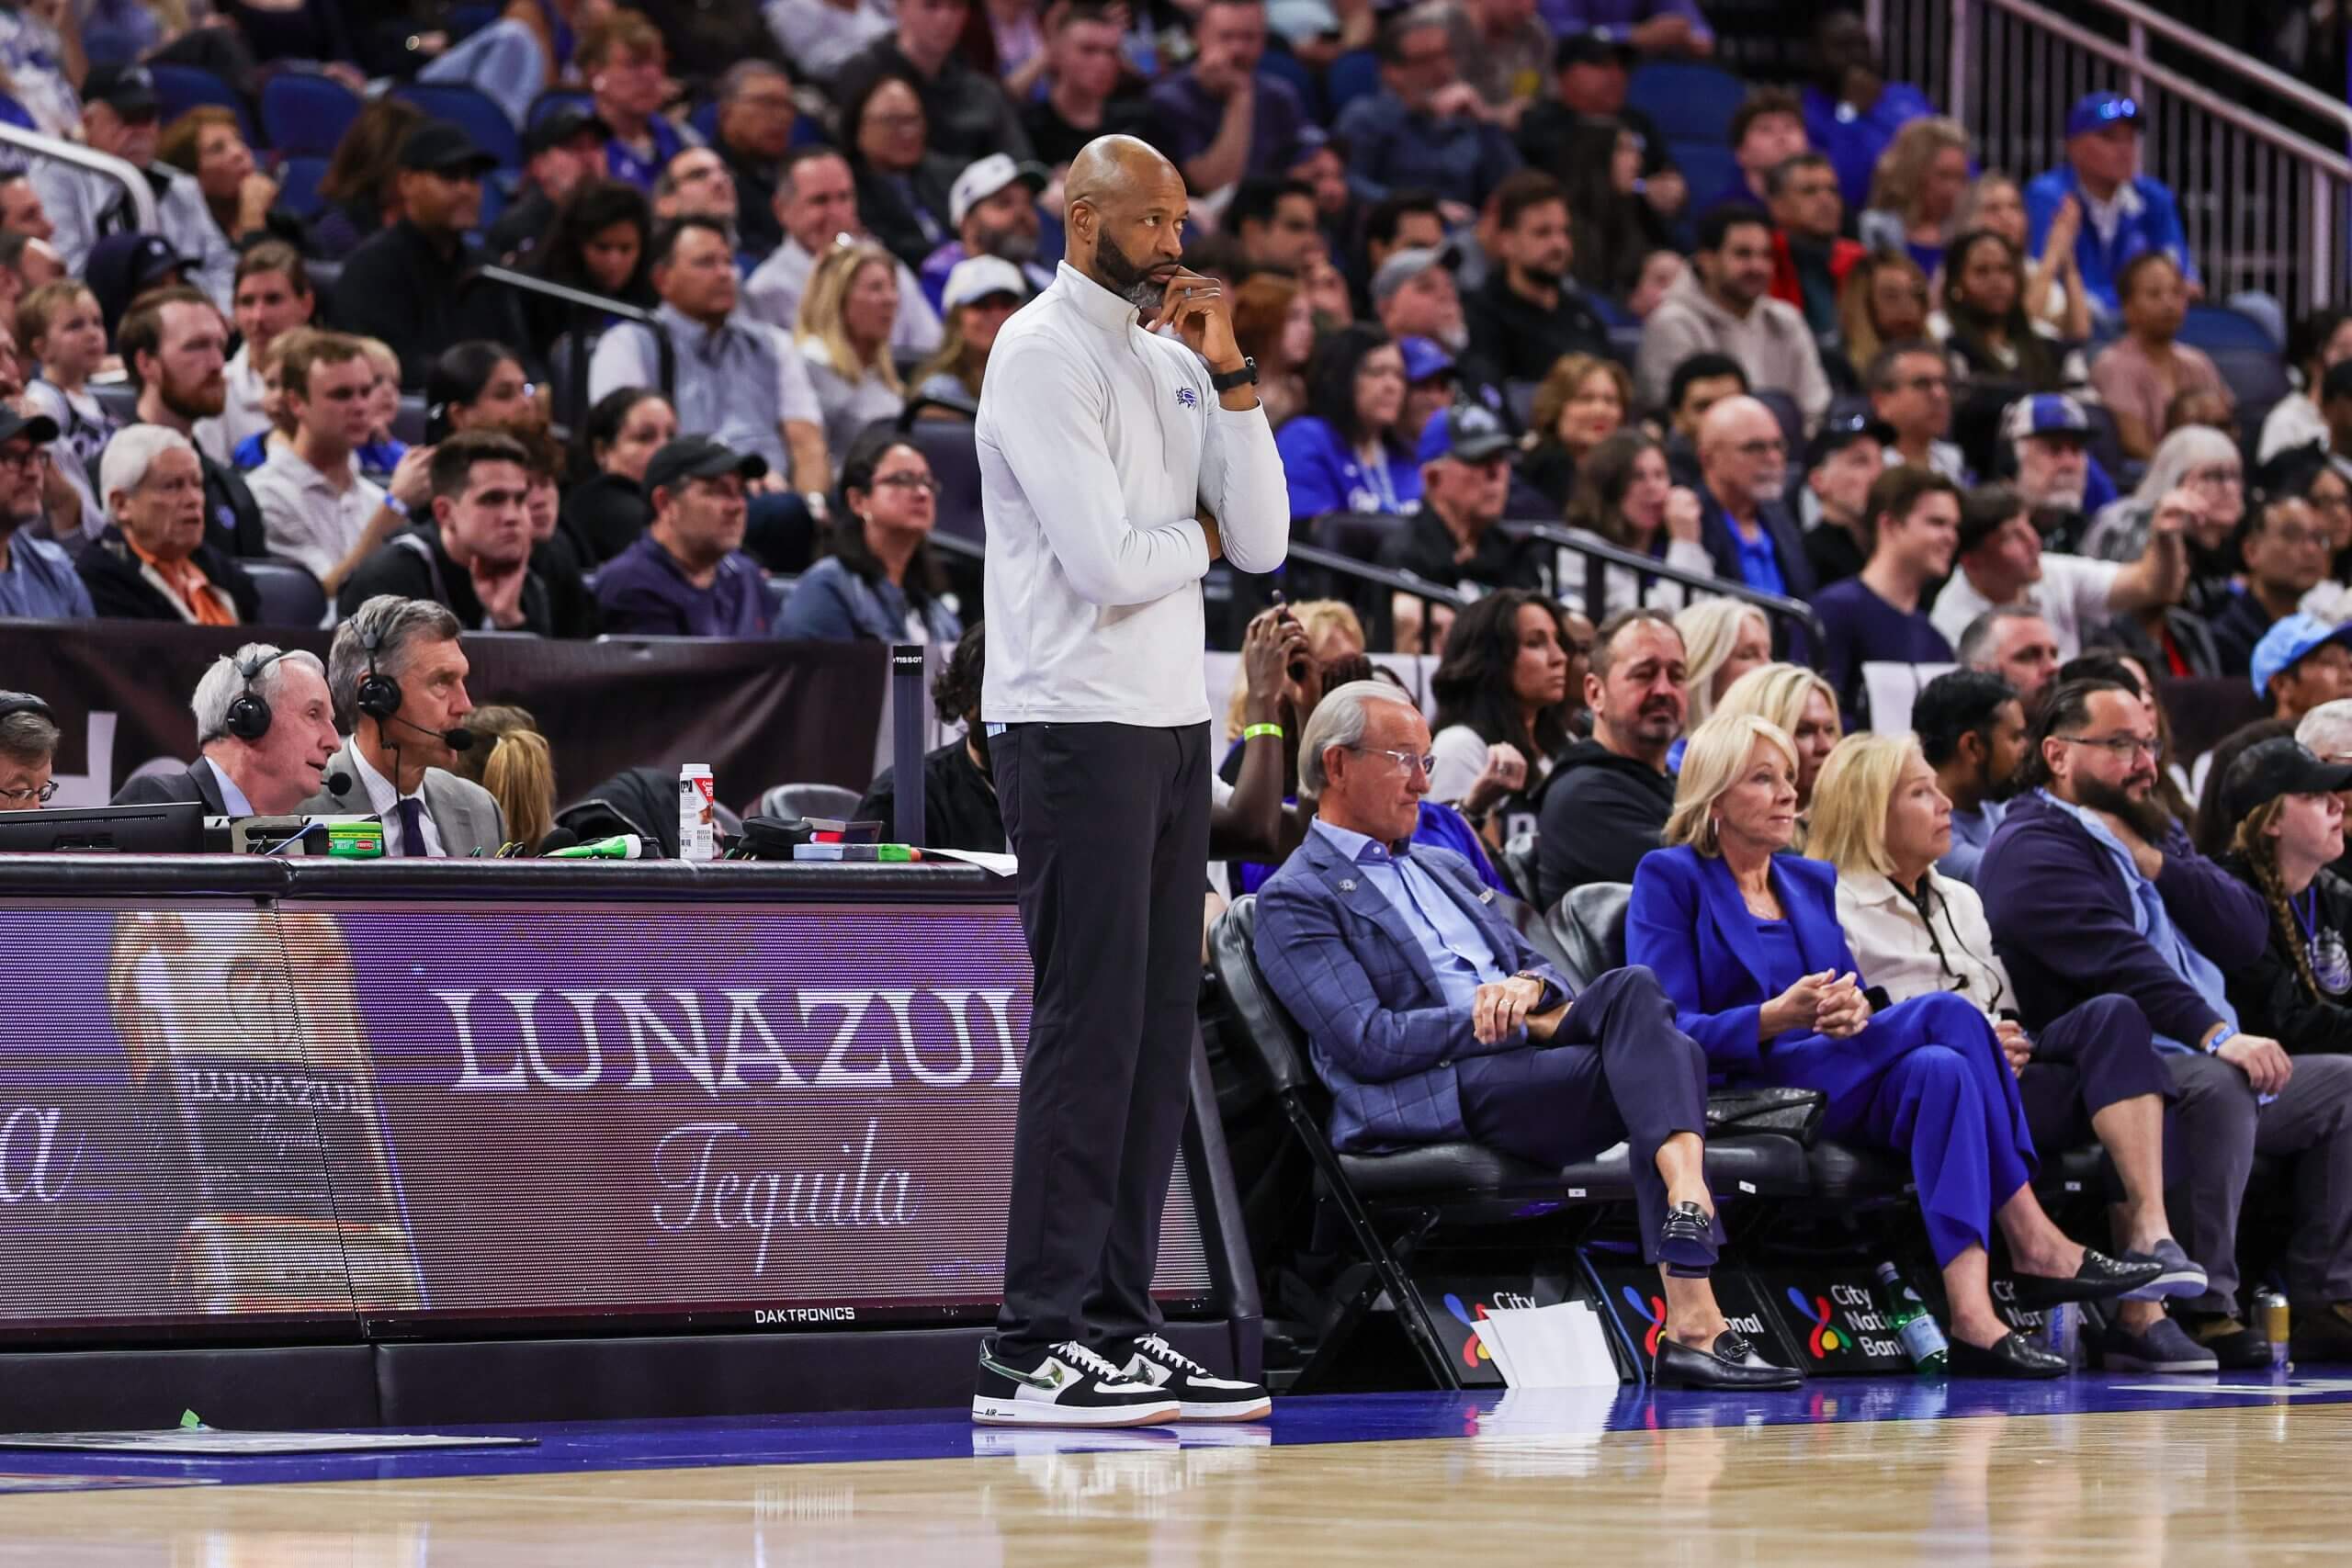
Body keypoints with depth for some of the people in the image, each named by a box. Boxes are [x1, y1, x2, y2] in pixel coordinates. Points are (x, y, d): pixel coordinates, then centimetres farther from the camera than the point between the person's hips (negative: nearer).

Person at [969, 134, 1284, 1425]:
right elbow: (1106, 563, -18)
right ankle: (1036, 1344, -10)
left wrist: (1228, 376, 2)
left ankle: (1118, 1323, 10)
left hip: (1170, 724, 8)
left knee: (1155, 1032, 7)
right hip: (1075, 723, -8)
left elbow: (1262, 542, 9)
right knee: (1090, 1028, -10)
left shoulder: (1172, 362, 17)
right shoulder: (1043, 356, -8)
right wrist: (1194, 539, 3)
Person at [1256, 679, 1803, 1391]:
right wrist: (1523, 1025, -10)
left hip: (1523, 1061, 7)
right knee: (1666, 1063, -27)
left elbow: (1549, 973, 23)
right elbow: (1368, 1044, -9)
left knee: (1632, 986, -24)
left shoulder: (1445, 871, 31)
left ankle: (1687, 1198, -41)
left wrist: (1529, 985, -4)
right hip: (1434, 1100, -7)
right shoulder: (1295, 899, 5)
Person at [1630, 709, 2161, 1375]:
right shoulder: (1670, 878, 2)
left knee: (1937, 1068, -29)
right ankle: (2037, 1247, -30)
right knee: (1945, 1014, -25)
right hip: (1737, 1095, -6)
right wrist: (1776, 1018, -23)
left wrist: (1854, 1013, -10)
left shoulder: (1814, 882, 23)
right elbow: (1669, 1029, -8)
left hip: (1835, 1089, 6)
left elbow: (1851, 998, 16)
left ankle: (1973, 1317, -42)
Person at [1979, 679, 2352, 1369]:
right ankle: (2203, 1307, -34)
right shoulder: (2034, 849, -7)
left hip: (2205, 1060, 10)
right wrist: (2216, 1035, -34)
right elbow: (2117, 960, -23)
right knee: (2217, 1086, -35)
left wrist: (2156, 865, -3)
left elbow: (2249, 934, 10)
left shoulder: (2152, 836, 23)